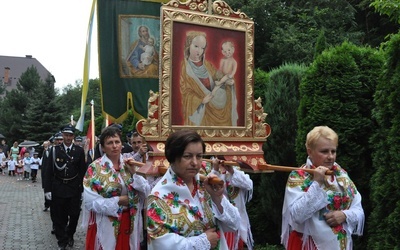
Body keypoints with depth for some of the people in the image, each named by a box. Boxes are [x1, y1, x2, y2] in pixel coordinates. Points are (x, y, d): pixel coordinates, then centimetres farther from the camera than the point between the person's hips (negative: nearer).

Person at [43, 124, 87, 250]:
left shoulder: (79, 151, 0)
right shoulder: (54, 150, 0)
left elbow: (82, 171, 1)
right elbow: (48, 171, -1)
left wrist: (82, 188, -1)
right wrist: (47, 189, -6)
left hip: (74, 188, 0)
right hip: (58, 188, 0)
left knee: (74, 215, 8)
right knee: (59, 217, 8)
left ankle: (70, 235, 35)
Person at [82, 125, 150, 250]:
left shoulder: (128, 165, 2)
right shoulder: (95, 168, -11)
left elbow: (146, 192, -1)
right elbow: (89, 201, -17)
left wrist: (134, 173, -12)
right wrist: (118, 201, -18)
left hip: (129, 223, 4)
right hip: (106, 226, -4)